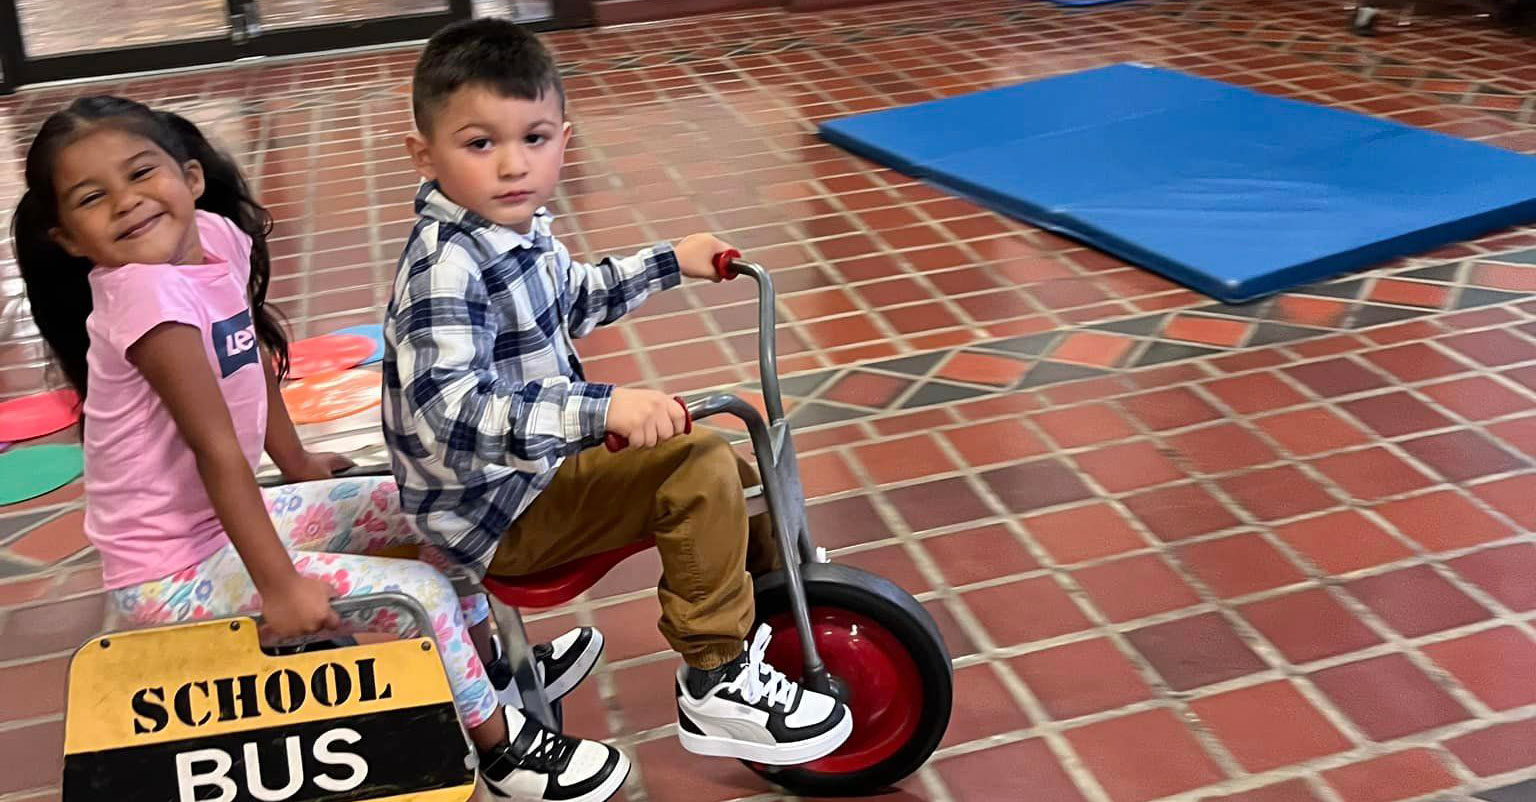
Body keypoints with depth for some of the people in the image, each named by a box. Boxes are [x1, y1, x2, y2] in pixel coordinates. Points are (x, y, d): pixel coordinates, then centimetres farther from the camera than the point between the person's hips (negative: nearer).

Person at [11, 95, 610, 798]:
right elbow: (216, 448, -27)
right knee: (421, 592, -14)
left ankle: (493, 664, 29)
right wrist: (280, 586, -24)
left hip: (225, 520, 8)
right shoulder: (146, 292, -28)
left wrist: (297, 464, 22)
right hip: (174, 572, -8)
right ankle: (499, 741, 9)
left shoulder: (219, 236, -4)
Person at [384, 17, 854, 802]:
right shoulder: (446, 267, -27)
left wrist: (671, 262, 23)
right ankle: (717, 686, -8)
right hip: (497, 504, -10)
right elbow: (450, 414, -40)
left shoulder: (518, 226, 3)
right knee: (701, 475, -22)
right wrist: (603, 408, -48)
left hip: (541, 456, 10)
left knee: (730, 464, 15)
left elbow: (575, 297, 24)